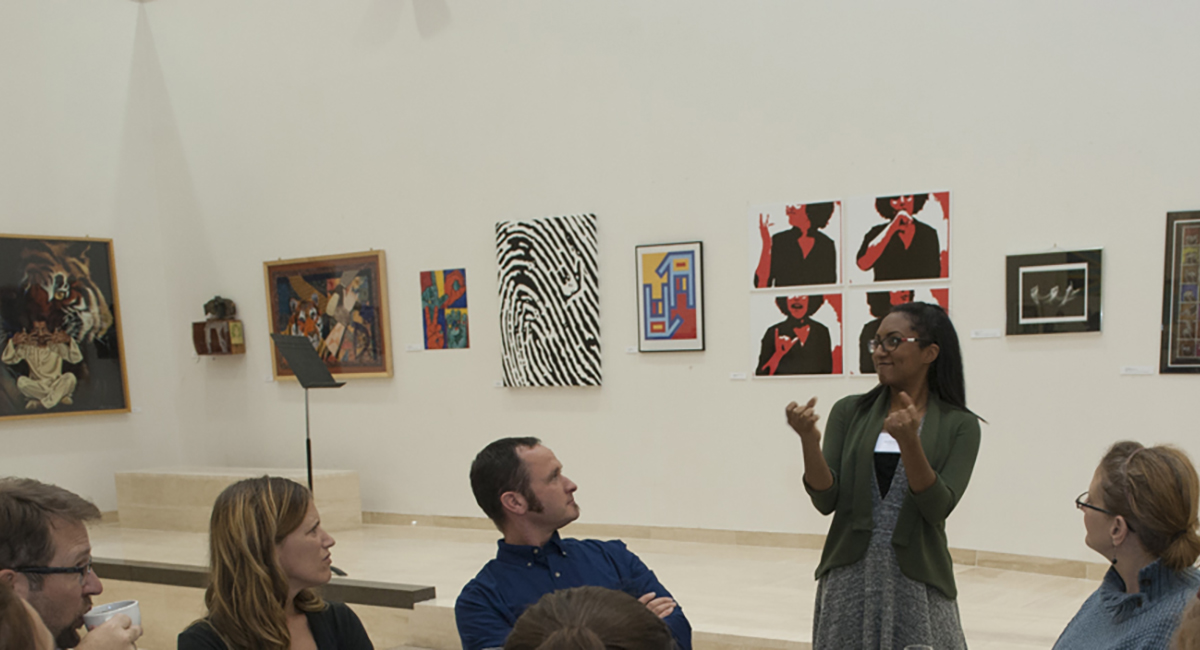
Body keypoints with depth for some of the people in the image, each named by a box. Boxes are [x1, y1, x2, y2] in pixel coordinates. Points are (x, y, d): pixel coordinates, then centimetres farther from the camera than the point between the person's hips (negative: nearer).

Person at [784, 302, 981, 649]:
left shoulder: (959, 425, -2)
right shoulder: (850, 411, 2)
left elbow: (938, 508, -13)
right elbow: (826, 500, -5)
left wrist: (909, 442, -25)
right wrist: (808, 440, -20)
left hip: (916, 584, -1)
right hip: (849, 580, 1)